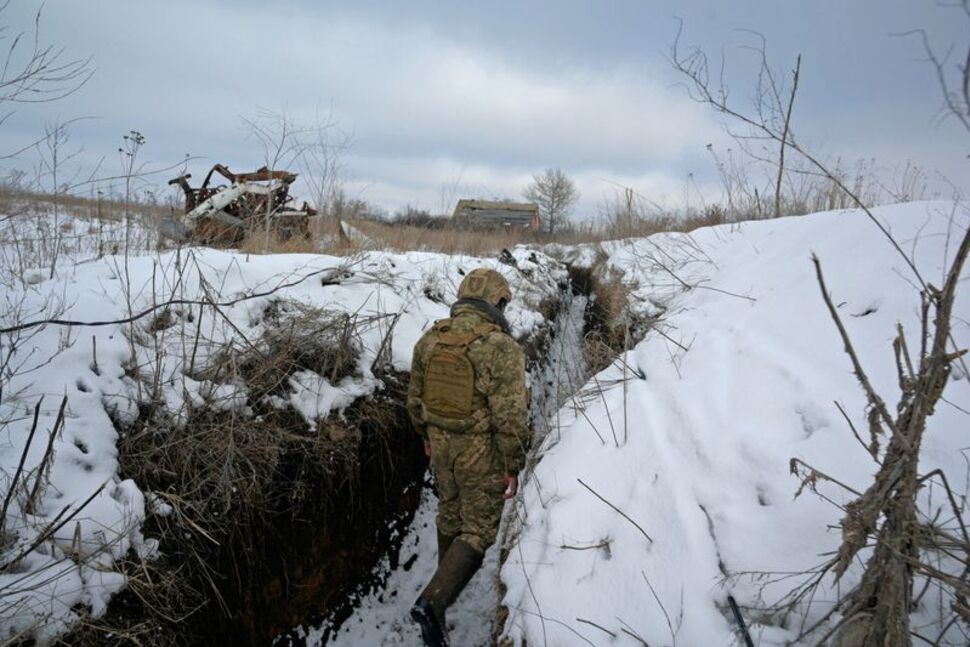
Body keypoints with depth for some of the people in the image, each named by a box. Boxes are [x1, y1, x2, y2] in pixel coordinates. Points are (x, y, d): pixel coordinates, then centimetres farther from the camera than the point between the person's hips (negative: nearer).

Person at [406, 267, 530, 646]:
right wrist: (513, 467, -11)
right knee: (479, 530, 7)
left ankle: (450, 576, 47)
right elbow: (510, 417, -22)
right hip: (482, 452, -6)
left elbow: (416, 397, 7)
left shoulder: (430, 340, -3)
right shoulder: (502, 348, -22)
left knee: (451, 512, 26)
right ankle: (433, 602, -6)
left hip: (442, 443, 6)